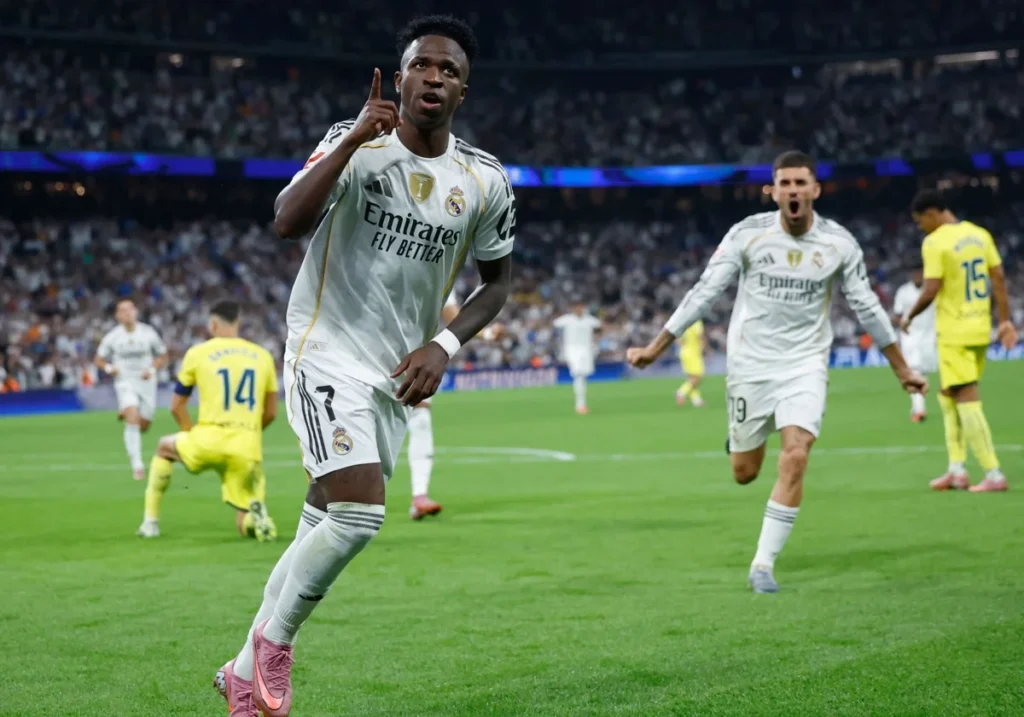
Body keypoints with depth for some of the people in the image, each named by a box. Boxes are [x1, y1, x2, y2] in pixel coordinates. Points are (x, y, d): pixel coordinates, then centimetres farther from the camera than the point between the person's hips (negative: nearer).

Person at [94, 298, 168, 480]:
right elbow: (99, 359, 7)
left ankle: (125, 413, 46)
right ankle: (137, 465, -18)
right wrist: (108, 368, -14)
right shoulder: (112, 337, -5)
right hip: (125, 383, -2)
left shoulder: (149, 333, -5)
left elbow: (162, 356, 6)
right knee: (133, 420, -22)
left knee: (143, 426, 9)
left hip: (146, 383, 2)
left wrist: (152, 369, -13)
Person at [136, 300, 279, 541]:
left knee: (164, 447, 32)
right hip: (247, 450, 2)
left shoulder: (198, 353, 5)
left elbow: (177, 407, 12)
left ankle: (150, 522, 28)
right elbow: (271, 413, 16)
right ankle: (256, 516, -23)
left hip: (209, 441, -2)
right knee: (246, 525, 15)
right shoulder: (263, 356, 12)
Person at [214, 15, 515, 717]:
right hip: (328, 353, -5)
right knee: (360, 514, -21)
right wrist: (353, 141, -31)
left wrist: (444, 346, -2)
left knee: (325, 529, 9)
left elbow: (497, 279, 13)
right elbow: (287, 222, -23)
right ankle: (276, 639, 3)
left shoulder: (486, 182, 1)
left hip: (396, 372, 5)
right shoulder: (355, 145, -8)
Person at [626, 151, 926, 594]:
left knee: (795, 458, -20)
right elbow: (704, 293, -5)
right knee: (744, 473, 7)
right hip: (750, 364, 0)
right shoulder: (748, 234, -10)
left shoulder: (839, 244, -5)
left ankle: (763, 564, -9)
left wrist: (902, 370, 11)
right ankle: (740, 438, 47)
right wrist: (655, 348, -6)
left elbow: (867, 307, 6)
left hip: (805, 365, 0)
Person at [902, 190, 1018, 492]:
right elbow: (999, 279, 7)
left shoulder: (934, 243, -13)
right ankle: (956, 469, 13)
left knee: (967, 399, -5)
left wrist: (910, 317, 0)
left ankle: (994, 475, -8)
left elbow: (931, 291, -17)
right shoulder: (979, 234, 8)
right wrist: (1005, 321, 11)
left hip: (954, 333, -8)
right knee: (948, 395, 18)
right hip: (980, 330, 8)